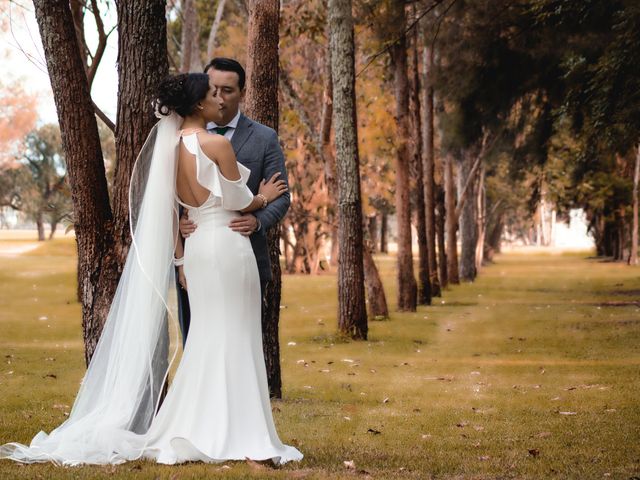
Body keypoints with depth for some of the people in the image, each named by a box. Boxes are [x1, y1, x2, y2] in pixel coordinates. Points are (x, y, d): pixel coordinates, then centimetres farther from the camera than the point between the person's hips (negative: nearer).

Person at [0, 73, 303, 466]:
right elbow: (239, 201, -6)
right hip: (227, 244, -7)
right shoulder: (218, 144, -13)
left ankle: (196, 432, 13)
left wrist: (180, 259, 16)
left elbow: (168, 208, 11)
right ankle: (232, 435, -2)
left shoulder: (173, 147, 10)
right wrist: (264, 198, 15)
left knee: (206, 340, 13)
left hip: (197, 246, 7)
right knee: (233, 340, -3)